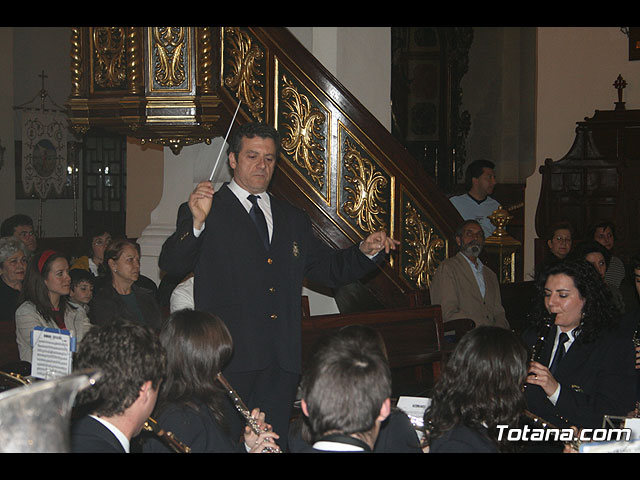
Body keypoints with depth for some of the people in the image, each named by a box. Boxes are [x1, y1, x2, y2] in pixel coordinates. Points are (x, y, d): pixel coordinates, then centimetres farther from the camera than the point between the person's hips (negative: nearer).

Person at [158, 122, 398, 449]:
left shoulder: (293, 219, 20)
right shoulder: (208, 211, 3)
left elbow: (326, 269, 21)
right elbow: (171, 265, -10)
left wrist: (366, 252, 4)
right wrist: (196, 223, -27)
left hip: (281, 360, 5)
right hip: (228, 358, -5)